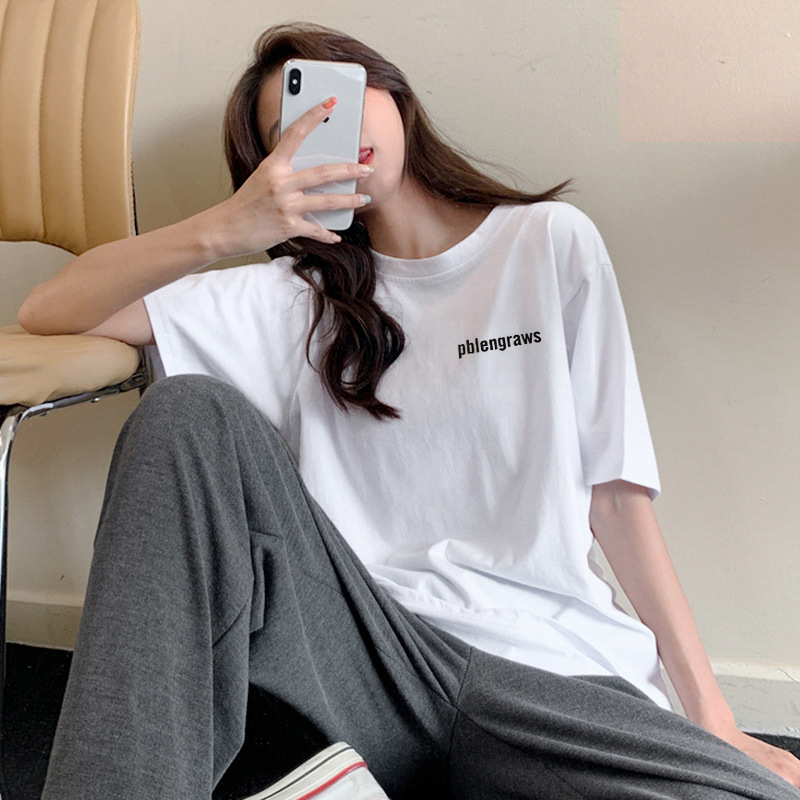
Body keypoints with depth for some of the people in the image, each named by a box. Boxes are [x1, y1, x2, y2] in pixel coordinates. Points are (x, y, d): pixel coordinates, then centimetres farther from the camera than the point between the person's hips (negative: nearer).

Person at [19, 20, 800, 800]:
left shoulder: (550, 241, 10)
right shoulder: (295, 296, 12)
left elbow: (615, 495, 6)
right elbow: (49, 313, 6)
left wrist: (713, 721, 2)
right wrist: (222, 229, -11)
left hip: (557, 670, 1)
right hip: (362, 652, 0)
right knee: (190, 413, -19)